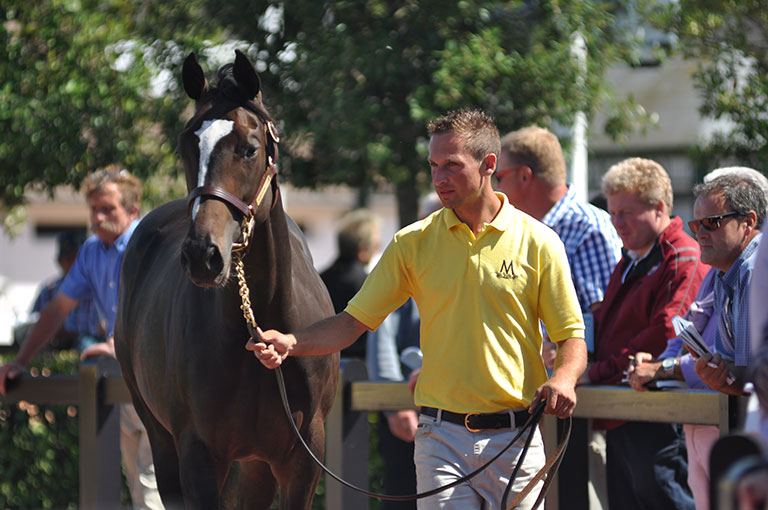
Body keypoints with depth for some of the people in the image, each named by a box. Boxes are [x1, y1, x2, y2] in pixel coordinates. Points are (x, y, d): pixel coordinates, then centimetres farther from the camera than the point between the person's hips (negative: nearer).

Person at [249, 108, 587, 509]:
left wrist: (563, 378, -19)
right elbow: (354, 321, 3)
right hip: (441, 437, 1)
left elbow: (571, 336, 3)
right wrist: (291, 343, -14)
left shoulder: (537, 243, 0)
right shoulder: (413, 243, 3)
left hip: (516, 436, -1)